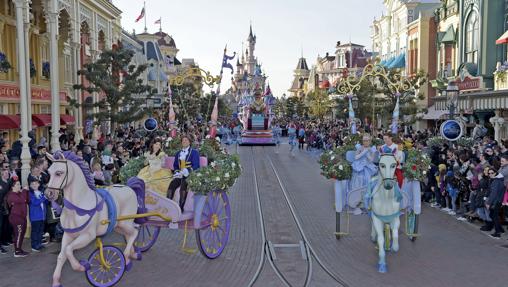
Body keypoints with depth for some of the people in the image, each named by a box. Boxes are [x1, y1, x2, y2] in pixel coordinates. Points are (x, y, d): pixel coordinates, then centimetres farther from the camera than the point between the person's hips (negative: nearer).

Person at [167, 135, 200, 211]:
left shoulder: (194, 152, 6)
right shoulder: (178, 153, 22)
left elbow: (196, 166, -3)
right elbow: (175, 165, 23)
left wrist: (186, 171, -16)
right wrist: (177, 172, 2)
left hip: (190, 175, -5)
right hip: (180, 175, 5)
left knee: (183, 186, -32)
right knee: (171, 186, -22)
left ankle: (181, 207, -29)